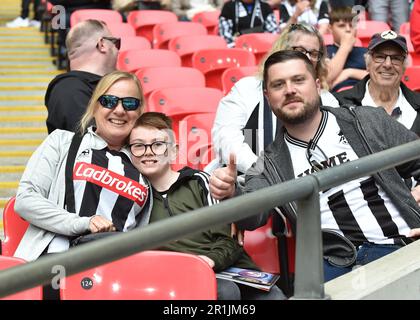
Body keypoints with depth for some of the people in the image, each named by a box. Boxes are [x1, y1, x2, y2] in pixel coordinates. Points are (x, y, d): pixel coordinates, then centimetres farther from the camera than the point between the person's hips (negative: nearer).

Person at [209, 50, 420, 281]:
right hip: (334, 262, 2)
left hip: (398, 245, -1)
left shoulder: (369, 122, 12)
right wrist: (231, 194, -26)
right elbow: (252, 216, -5)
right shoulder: (271, 166, 12)